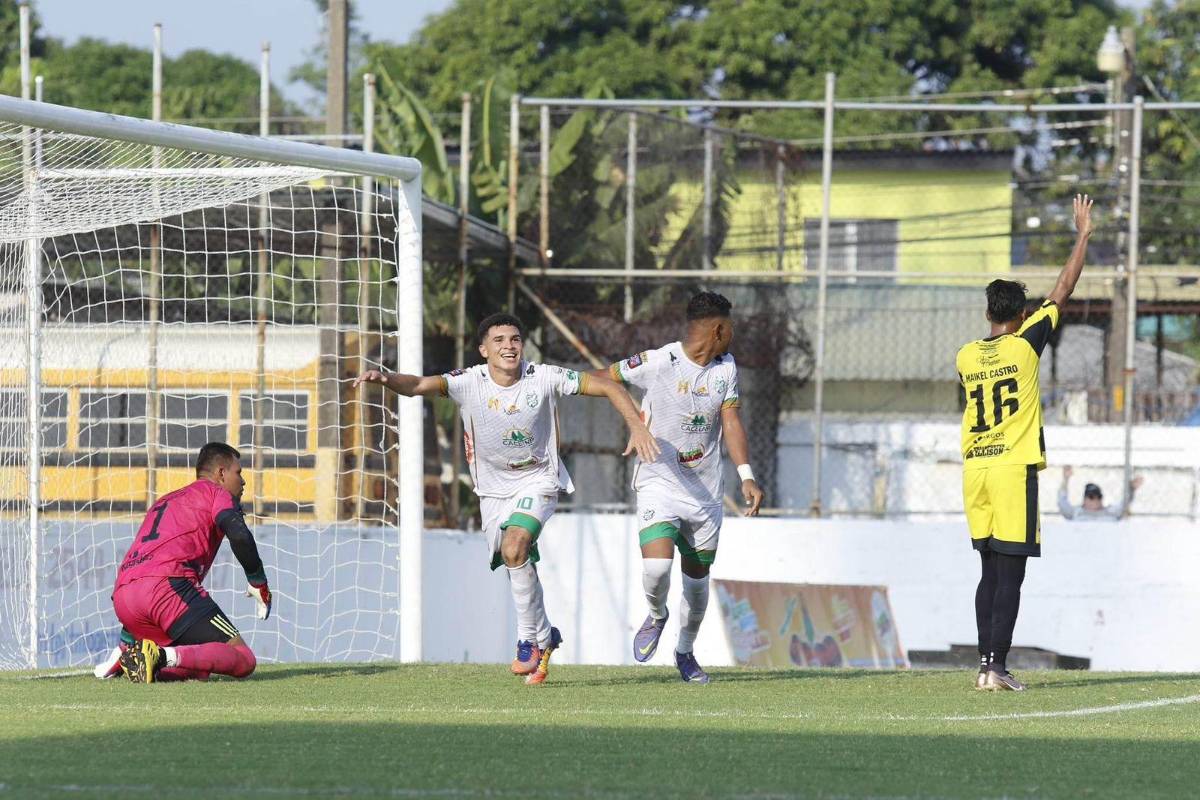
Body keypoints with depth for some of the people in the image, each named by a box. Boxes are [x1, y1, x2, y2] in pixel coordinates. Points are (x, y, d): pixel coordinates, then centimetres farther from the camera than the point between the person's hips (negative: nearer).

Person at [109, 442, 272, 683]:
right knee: (243, 660, -10)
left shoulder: (163, 502, 36)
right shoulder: (215, 493, 14)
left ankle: (126, 654, -8)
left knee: (198, 670, 16)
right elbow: (239, 535, -8)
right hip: (167, 584, -8)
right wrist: (258, 582, 4)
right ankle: (164, 657, -32)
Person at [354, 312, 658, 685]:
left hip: (538, 481, -3)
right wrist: (385, 379, -51)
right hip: (494, 487, 3)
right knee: (519, 567, 10)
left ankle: (529, 639, -13)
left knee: (514, 548, -26)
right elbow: (419, 385, -30)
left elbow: (606, 386, -14)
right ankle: (545, 636, 35)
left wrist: (636, 426, -25)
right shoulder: (469, 382, -17)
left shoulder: (543, 378, -18)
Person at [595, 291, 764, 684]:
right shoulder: (656, 363, -15)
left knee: (697, 575, 11)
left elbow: (731, 421, 0)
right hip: (659, 484, -5)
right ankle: (656, 616, 13)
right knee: (657, 566, -22)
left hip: (706, 489, 5)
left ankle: (685, 651, 35)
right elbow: (602, 379, -3)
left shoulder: (726, 368, 3)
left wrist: (746, 476, -13)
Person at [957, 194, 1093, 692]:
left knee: (991, 571, 11)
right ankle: (997, 666, -11)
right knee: (1009, 574, -5)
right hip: (1014, 468, -5)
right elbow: (1062, 291, 1)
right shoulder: (1024, 346, -5)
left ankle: (986, 664, 8)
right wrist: (1083, 235, 11)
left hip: (974, 470, 5)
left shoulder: (966, 356, 7)